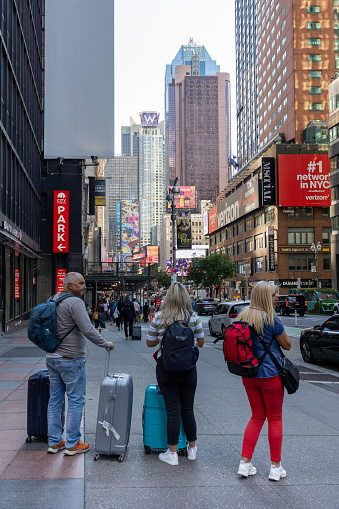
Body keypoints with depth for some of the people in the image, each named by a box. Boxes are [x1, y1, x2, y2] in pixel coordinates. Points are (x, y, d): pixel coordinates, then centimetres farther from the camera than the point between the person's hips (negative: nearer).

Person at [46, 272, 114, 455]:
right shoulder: (75, 302, -17)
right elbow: (88, 330, -22)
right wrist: (106, 344, -9)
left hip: (52, 357, 9)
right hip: (70, 359, -9)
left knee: (55, 400, 13)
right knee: (76, 401, 2)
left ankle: (54, 442, 21)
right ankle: (72, 444, 8)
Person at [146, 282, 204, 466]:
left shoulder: (159, 317, -6)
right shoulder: (194, 317, -4)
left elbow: (150, 342, 4)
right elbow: (201, 342, 7)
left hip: (165, 367, -1)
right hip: (188, 368, 1)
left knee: (173, 410, 4)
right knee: (188, 409, 13)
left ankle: (172, 453, 10)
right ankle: (192, 449, 28)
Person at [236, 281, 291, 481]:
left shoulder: (243, 317, 4)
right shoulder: (270, 319, -16)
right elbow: (287, 345, -6)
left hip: (248, 374, 6)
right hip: (270, 374, -6)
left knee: (257, 416, 17)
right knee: (275, 418, 8)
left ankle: (245, 463, 14)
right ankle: (276, 468, 15)